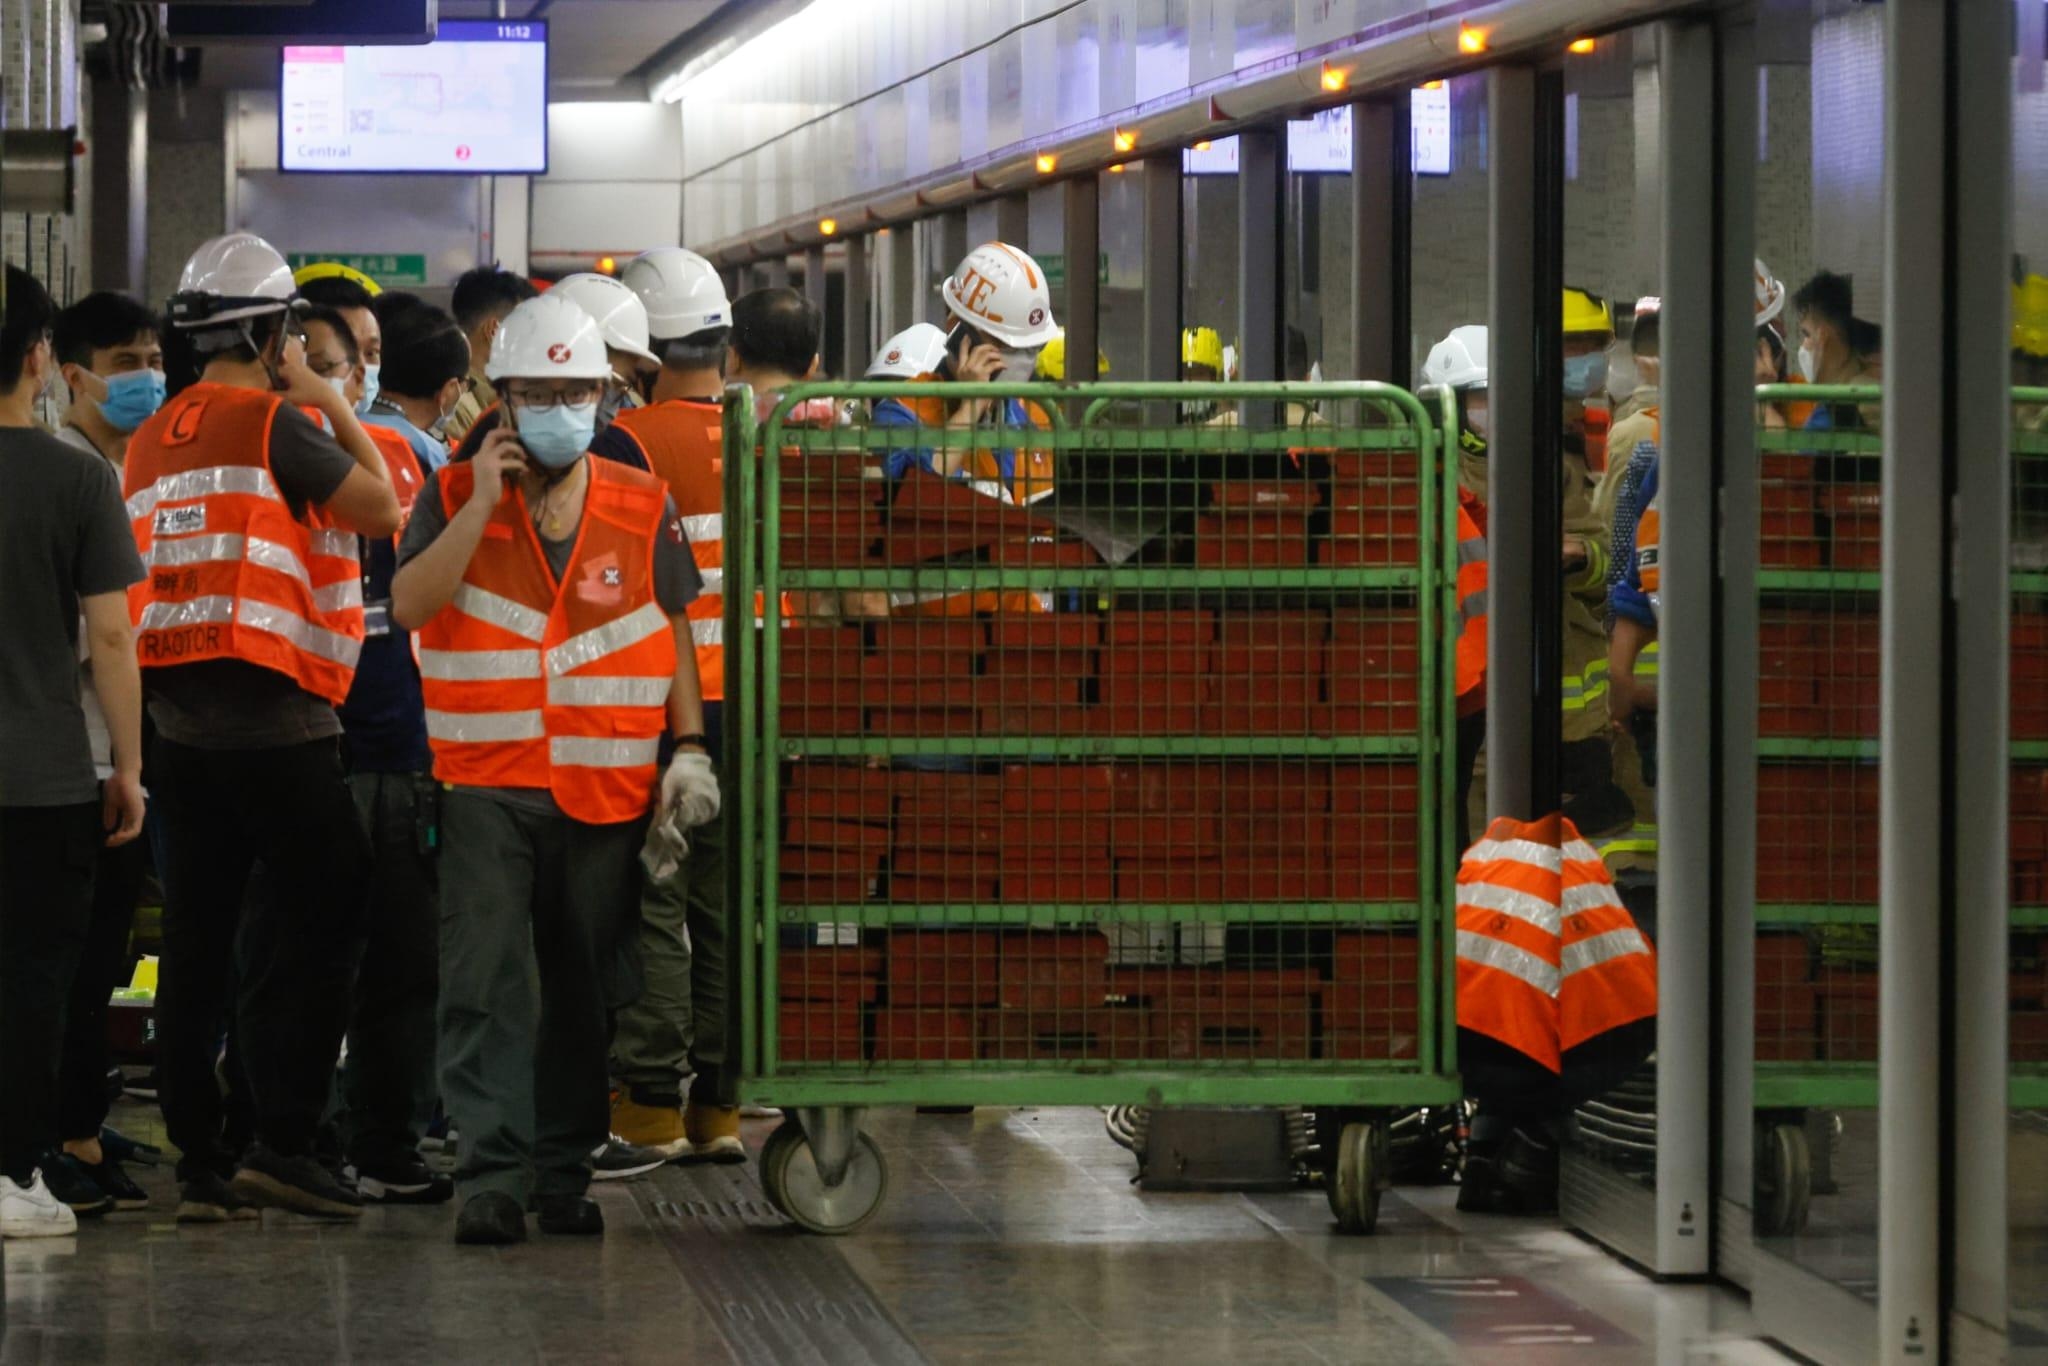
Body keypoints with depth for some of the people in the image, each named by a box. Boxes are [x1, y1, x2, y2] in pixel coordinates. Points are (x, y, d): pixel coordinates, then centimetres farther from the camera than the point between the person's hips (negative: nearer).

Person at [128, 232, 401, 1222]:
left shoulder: (150, 442, 14)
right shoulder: (275, 424, -9)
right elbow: (381, 508, -8)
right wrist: (334, 405, 3)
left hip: (175, 710, 7)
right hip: (271, 711, -7)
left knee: (197, 937, 8)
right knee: (321, 917, -1)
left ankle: (198, 1160, 9)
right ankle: (282, 1143, -6)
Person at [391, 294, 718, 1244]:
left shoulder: (643, 507, 8)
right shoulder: (454, 497, 4)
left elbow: (674, 634, 13)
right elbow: (408, 605, -10)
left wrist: (691, 748, 5)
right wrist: (484, 503, -13)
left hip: (608, 789, 2)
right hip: (488, 783, -2)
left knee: (583, 989, 7)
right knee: (484, 983, -11)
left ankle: (563, 1171, 15)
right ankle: (493, 1174, -13)